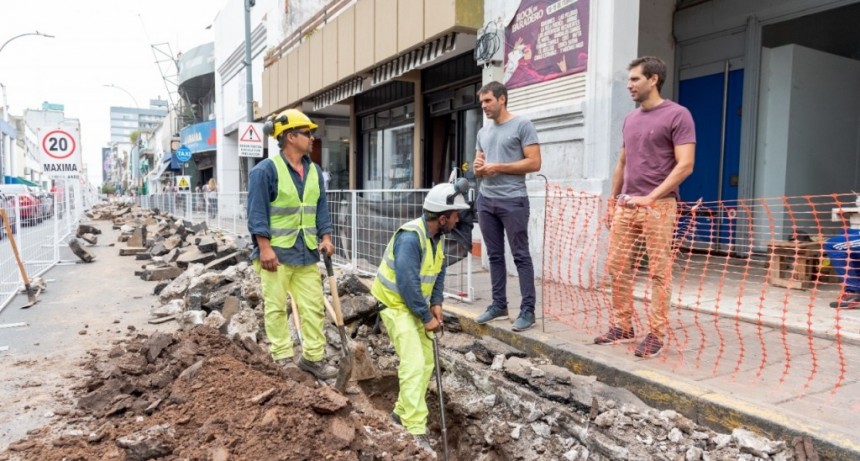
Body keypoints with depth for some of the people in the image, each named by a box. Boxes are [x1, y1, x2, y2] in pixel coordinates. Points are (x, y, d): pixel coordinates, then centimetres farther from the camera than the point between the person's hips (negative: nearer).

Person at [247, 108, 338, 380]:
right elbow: (257, 212, -12)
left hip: (306, 251, 6)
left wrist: (326, 237, 3)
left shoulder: (314, 171, 10)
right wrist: (265, 247, -17)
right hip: (277, 251, -6)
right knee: (276, 307, 5)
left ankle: (314, 357, 19)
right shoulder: (266, 170, -10)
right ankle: (283, 358, 17)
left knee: (313, 306, 8)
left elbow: (321, 207, 14)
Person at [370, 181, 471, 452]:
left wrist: (436, 304, -3)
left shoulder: (438, 235, 0)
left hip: (415, 304, 9)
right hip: (395, 304, -9)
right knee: (414, 363, -15)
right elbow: (407, 284, -31)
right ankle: (415, 430, -10)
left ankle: (402, 412, 29)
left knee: (426, 362, 14)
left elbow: (439, 271, 9)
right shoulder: (410, 237, -29)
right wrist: (426, 318, -22)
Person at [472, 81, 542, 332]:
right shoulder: (483, 131, 18)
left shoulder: (522, 125, -3)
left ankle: (528, 310, 2)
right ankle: (499, 304, 19)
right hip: (486, 200, 7)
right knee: (495, 255, 10)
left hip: (513, 200, -7)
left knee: (520, 256, -3)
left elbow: (534, 163, -9)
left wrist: (498, 167, -12)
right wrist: (478, 167, 1)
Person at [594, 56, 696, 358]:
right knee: (617, 266, 6)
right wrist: (612, 202, 17)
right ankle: (622, 327, 17)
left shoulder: (677, 115, -2)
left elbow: (685, 165, -10)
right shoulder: (630, 119, 18)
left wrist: (651, 197, -16)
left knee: (659, 271, -1)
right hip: (625, 205, 7)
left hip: (659, 206, -6)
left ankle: (656, 334, 7)